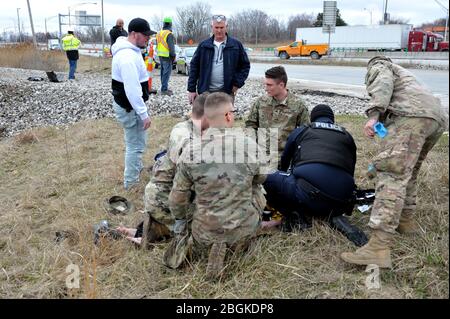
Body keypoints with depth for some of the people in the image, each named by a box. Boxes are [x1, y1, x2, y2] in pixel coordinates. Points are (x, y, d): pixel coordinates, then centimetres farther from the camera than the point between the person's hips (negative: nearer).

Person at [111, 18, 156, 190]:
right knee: (135, 145, 1)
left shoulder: (130, 50, 9)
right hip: (130, 108, -10)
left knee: (137, 141, 24)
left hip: (130, 105, 10)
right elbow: (132, 90, -29)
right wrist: (144, 114, -24)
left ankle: (136, 168, 43)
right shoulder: (128, 57, -25)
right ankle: (131, 183, 13)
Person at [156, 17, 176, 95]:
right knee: (167, 72, -6)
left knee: (163, 71, 16)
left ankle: (164, 88, 23)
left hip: (160, 55, 9)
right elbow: (171, 46, -17)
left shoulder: (159, 33, 14)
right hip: (167, 56, -9)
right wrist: (173, 55, -10)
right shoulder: (169, 34, -13)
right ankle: (164, 89, -8)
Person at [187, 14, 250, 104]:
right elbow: (194, 66, 7)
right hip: (205, 92, 1)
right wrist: (191, 89, 2)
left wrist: (238, 83, -3)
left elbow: (245, 65, 9)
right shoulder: (203, 45, 6)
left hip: (227, 93, -1)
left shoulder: (236, 45, 4)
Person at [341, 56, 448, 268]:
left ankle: (379, 248, -28)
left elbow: (384, 84, -5)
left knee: (392, 174, -19)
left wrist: (373, 115, -17)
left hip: (412, 114, -9)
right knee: (408, 171, 25)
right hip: (438, 116, 9)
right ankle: (406, 220, 33)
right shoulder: (403, 74, 45)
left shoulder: (378, 67, 21)